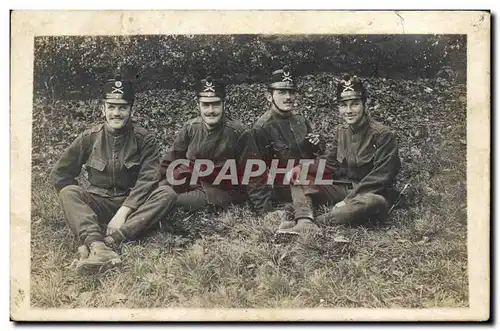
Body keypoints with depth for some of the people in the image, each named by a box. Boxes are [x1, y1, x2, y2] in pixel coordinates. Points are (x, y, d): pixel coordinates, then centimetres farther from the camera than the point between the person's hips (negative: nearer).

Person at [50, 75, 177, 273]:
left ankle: (109, 240, -43)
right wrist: (82, 203, -7)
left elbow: (147, 180, -12)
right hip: (98, 204, 1)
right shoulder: (90, 138, 2)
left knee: (167, 195, -27)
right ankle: (97, 245, -52)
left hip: (133, 204, -1)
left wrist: (123, 212, -24)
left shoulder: (144, 140, -2)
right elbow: (59, 174, 4)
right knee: (68, 192, -28)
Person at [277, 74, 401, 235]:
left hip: (372, 193, -6)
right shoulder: (340, 132, 7)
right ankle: (305, 222, -32)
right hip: (344, 188, 6)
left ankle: (316, 222, -38)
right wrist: (301, 168, -8)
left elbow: (381, 176, -19)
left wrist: (348, 200, -23)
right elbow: (329, 162, 11)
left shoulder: (383, 135, -13)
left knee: (373, 202, -42)